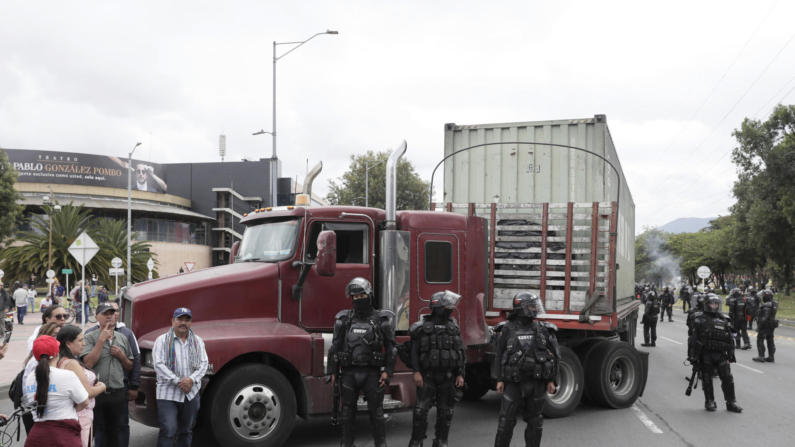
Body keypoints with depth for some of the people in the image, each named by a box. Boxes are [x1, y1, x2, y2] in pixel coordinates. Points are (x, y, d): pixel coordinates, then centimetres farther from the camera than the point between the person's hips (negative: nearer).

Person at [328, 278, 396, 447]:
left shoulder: (382, 319, 1)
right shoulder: (344, 319, 5)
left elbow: (390, 348, 0)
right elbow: (335, 347, 7)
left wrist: (387, 371, -7)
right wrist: (333, 372, 4)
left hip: (372, 374, -2)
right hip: (349, 373, 2)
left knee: (376, 411, 4)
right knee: (347, 411, 8)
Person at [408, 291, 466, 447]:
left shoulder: (454, 327, 6)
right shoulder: (423, 326, -4)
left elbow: (461, 353, 7)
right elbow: (415, 351, -7)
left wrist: (460, 374, 1)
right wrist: (416, 372, -14)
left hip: (447, 376, 3)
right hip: (427, 376, -3)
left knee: (445, 411, 7)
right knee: (421, 410, -6)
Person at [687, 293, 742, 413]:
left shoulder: (724, 320, 12)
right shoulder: (700, 319, 1)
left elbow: (730, 339, 15)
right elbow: (693, 338, -2)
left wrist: (730, 355, 8)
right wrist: (692, 356, -8)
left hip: (720, 354, 3)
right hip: (705, 354, -3)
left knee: (727, 377, -1)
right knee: (707, 379, 4)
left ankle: (731, 402, 8)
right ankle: (709, 402, 14)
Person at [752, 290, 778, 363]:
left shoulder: (766, 306, -21)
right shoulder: (774, 304, 9)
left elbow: (765, 317, -25)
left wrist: (760, 325, -22)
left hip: (765, 326, -9)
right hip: (771, 326, 9)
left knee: (760, 341, -1)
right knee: (770, 341, 12)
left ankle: (761, 357, -2)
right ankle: (771, 357, 15)